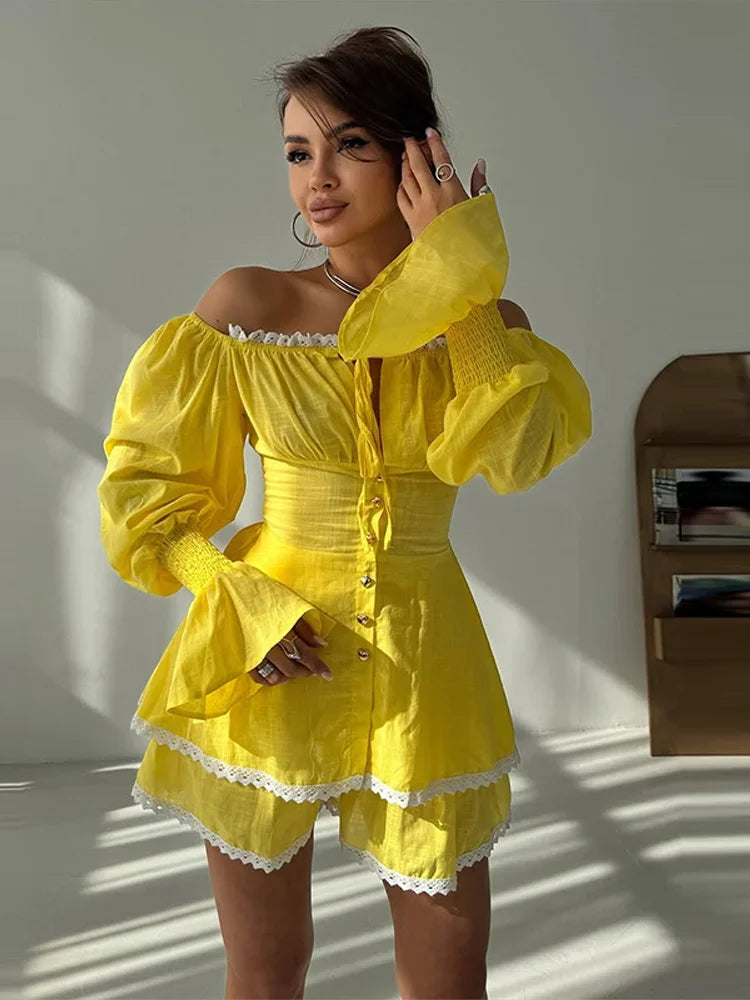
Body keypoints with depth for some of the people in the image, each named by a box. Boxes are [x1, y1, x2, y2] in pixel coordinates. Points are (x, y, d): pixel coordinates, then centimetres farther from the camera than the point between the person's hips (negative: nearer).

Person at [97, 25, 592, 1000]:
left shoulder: (485, 317, 2)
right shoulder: (247, 304, -4)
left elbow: (517, 458, -17)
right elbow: (150, 480, 1)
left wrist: (461, 279, -14)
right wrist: (242, 609, -12)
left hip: (423, 662, 2)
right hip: (269, 660, -1)